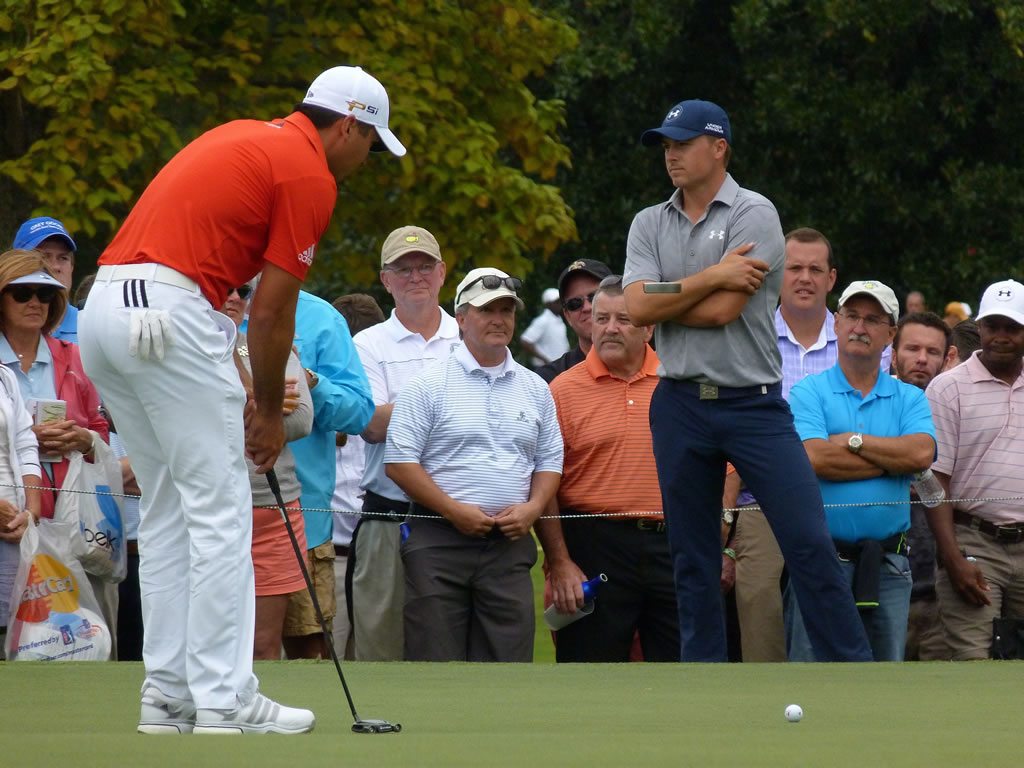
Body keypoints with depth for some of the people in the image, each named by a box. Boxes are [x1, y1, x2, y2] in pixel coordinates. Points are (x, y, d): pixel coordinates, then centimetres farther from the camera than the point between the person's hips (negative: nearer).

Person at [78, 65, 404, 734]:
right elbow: (271, 312, -2)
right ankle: (225, 701, -4)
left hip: (103, 310, 9)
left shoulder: (244, 140, 24)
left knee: (167, 515, 14)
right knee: (220, 513, -4)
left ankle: (169, 694, 14)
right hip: (169, 315, -9)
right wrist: (270, 410, 11)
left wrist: (239, 390, 24)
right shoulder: (311, 176, -2)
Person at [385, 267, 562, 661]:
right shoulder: (429, 385, 0)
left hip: (509, 544, 4)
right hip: (439, 541, -4)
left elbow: (550, 461, 17)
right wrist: (454, 510, -13)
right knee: (435, 659, -5)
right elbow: (399, 461, -5)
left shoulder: (535, 389, 14)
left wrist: (532, 508, -3)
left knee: (508, 655, 0)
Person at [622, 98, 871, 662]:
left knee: (809, 542, -10)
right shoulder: (649, 225, 11)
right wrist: (711, 277, -11)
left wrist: (667, 297, -1)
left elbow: (721, 310, -14)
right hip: (680, 405, 4)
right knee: (692, 556, 7)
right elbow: (638, 308, -6)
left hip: (754, 403, -4)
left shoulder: (754, 215, -4)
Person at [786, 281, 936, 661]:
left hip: (888, 568, 3)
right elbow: (815, 458, -14)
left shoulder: (909, 399, 13)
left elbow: (921, 454, -7)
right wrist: (895, 458, -6)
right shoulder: (808, 393, 3)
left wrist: (853, 440, -7)